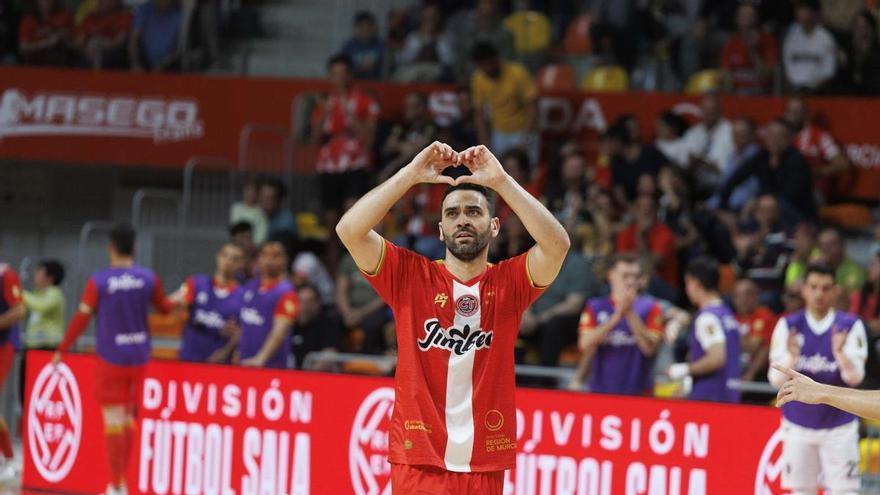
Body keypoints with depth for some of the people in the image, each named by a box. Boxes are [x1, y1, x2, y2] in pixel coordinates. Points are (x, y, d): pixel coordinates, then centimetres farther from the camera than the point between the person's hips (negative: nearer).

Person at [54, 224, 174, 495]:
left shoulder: (98, 281, -11)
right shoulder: (149, 279, -1)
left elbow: (82, 318, -11)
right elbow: (164, 308, 16)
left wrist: (61, 351, -2)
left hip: (110, 358, -4)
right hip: (138, 357, 4)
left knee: (114, 420, -1)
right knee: (128, 418, 17)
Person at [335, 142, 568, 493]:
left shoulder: (509, 282, 4)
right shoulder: (410, 276, 3)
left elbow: (557, 244, -14)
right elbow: (349, 230, -9)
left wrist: (501, 181, -15)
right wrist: (412, 174, -11)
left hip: (485, 464, 2)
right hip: (419, 461, -2)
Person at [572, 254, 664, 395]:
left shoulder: (649, 307, 3)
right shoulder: (595, 307, 7)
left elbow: (649, 347, -7)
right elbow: (585, 344, -6)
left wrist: (630, 313, -13)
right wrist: (617, 316, -14)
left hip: (638, 391, -1)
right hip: (600, 389, 1)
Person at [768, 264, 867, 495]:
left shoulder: (850, 326, -5)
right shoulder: (788, 326, -2)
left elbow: (855, 378, -13)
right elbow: (776, 380, -7)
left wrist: (840, 353, -32)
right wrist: (791, 358, -28)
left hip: (839, 425, -2)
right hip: (798, 423, 2)